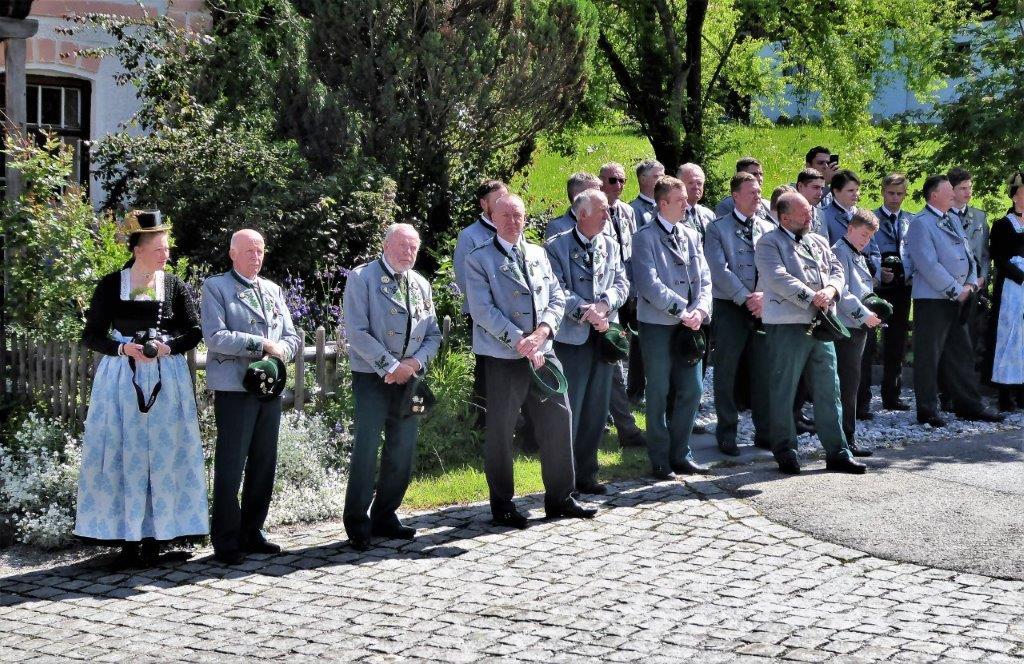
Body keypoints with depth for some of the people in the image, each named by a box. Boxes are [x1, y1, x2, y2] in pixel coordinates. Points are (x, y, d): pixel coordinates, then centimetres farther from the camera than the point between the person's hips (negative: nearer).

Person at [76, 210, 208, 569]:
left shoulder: (175, 285, 5)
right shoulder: (111, 285, 1)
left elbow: (194, 332, 7)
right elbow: (91, 335, 3)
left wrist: (168, 347, -12)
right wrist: (124, 348, -14)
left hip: (166, 379, 1)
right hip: (121, 377, -1)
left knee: (163, 454, -1)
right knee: (124, 454, -3)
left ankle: (154, 537, 5)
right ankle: (127, 539, 1)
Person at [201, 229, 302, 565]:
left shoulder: (274, 290, 18)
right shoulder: (215, 287, -1)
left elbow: (292, 337, 14)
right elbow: (215, 336, -13)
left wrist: (280, 351, -8)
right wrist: (262, 344, -15)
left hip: (271, 387, 6)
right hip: (234, 387, -6)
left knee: (264, 463, 9)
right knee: (230, 465, -5)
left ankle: (251, 533, 19)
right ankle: (226, 542, 1)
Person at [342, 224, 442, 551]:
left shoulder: (421, 285, 14)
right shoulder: (361, 278, -5)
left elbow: (433, 334, 15)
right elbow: (357, 332, -13)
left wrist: (415, 362, -5)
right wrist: (391, 366, -16)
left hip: (408, 378, 6)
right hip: (372, 378, -6)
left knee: (403, 451, 8)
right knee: (366, 450, -10)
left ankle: (384, 518, 20)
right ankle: (357, 524, -1)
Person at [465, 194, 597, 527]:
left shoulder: (538, 255, 14)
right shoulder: (480, 259, -2)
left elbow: (557, 298, 9)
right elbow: (483, 310, -11)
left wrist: (543, 330, -10)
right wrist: (520, 342, -16)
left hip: (543, 353, 5)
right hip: (503, 358, -5)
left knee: (558, 421, 6)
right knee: (500, 433, 2)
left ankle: (559, 498, 18)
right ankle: (502, 505, 14)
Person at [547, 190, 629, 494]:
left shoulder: (610, 245, 11)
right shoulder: (556, 246, -6)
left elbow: (621, 283, 6)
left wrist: (603, 305, -13)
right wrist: (586, 311, -20)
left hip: (603, 335, 6)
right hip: (571, 337, -6)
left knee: (596, 410, 11)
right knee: (568, 411, -3)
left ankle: (586, 474, 21)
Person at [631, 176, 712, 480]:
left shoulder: (691, 237, 11)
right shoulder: (645, 238, -8)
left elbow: (704, 279, 9)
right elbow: (649, 284, -17)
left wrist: (701, 310, -9)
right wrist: (683, 310, -18)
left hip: (689, 326, 6)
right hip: (657, 325, -6)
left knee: (692, 390, 7)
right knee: (658, 395, 1)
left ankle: (680, 455, 19)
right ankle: (660, 461, 9)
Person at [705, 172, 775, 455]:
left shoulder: (768, 229, 11)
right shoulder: (718, 229, 0)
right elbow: (719, 270, -10)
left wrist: (765, 296, -11)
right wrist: (746, 298, -15)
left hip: (763, 308, 3)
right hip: (730, 308, -3)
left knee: (764, 372, 5)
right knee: (726, 373, 2)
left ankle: (764, 432, 15)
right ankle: (726, 434, 10)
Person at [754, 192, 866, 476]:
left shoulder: (818, 242, 19)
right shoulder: (769, 244, -3)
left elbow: (836, 270, 13)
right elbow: (779, 278, -16)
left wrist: (830, 290, -8)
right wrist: (811, 297, -18)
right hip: (787, 325, -6)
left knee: (828, 389, 7)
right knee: (784, 391, 0)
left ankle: (837, 452, 12)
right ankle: (785, 453, 9)